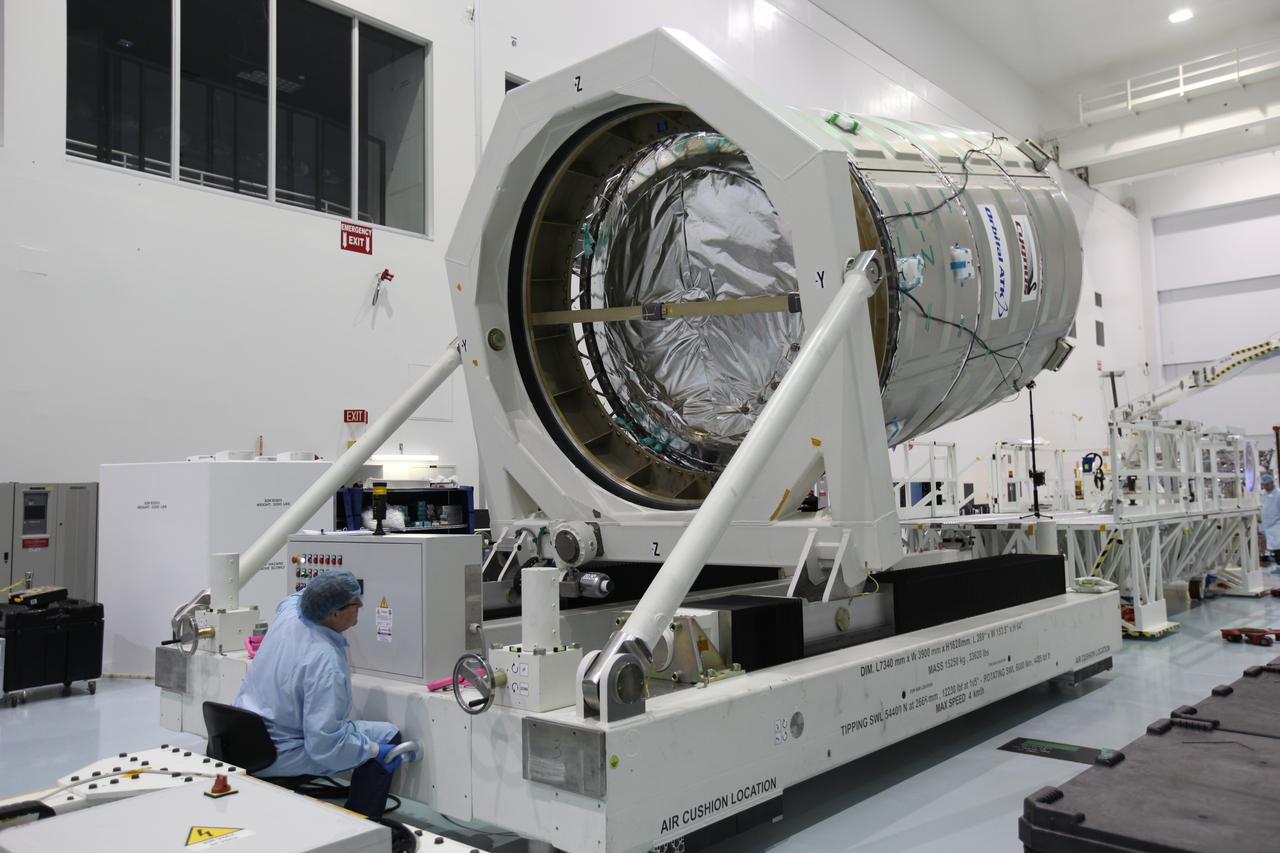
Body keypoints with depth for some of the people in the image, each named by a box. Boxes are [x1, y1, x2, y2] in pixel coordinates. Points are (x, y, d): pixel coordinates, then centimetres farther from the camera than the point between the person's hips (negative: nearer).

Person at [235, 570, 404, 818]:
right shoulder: (326, 662, -31)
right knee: (388, 735, -7)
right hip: (278, 757, -9)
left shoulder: (290, 610, -8)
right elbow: (325, 745, -30)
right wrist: (374, 750, -19)